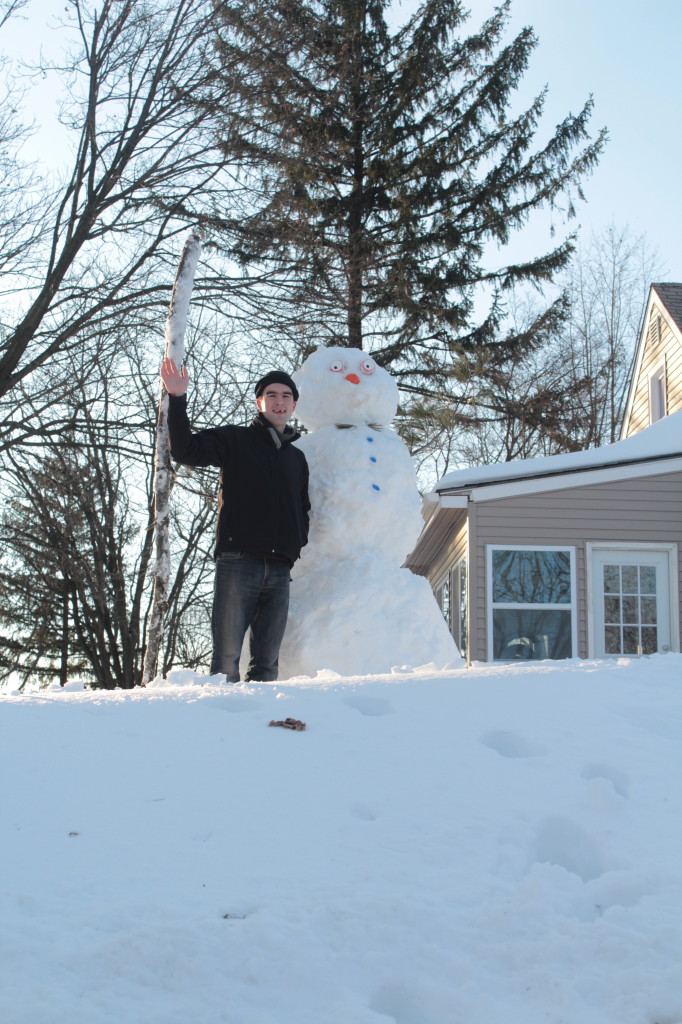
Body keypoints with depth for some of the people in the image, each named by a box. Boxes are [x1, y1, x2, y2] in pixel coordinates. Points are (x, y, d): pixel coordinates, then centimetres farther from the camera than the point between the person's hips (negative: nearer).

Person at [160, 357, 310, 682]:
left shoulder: (297, 458, 24)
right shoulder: (235, 440, 9)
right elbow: (185, 451, -4)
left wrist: (298, 541, 9)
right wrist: (177, 400, -15)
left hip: (279, 570, 4)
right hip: (238, 561, -4)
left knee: (267, 662, 3)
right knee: (226, 656, -10)